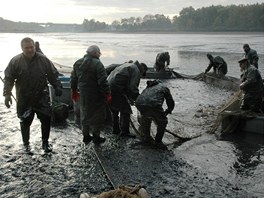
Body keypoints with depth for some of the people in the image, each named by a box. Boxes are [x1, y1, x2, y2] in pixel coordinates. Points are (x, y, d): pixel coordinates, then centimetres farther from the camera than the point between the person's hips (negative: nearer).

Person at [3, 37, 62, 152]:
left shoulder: (43, 60, -4)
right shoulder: (15, 61, -7)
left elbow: (53, 75, 4)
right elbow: (8, 78, -4)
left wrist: (57, 87, -2)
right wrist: (7, 94, -12)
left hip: (42, 97, 1)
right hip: (24, 99, 0)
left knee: (46, 119, 2)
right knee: (25, 122, 11)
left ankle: (45, 142, 21)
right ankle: (26, 144, 31)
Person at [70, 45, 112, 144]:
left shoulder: (77, 63, 6)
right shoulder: (97, 64, -18)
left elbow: (73, 79, 14)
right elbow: (103, 82, -20)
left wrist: (74, 91, 24)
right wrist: (108, 94, -13)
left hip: (83, 94, 7)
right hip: (96, 95, -6)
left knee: (85, 114, 19)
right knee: (97, 115, 8)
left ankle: (86, 136, 28)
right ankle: (96, 137, 16)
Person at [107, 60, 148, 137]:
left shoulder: (127, 65, 28)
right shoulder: (136, 70, -2)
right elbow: (133, 87, -14)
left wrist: (129, 97, 27)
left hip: (108, 86, 10)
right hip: (116, 90, -10)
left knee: (114, 110, 23)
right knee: (125, 110, 3)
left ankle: (115, 129, 34)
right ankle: (124, 132, 10)